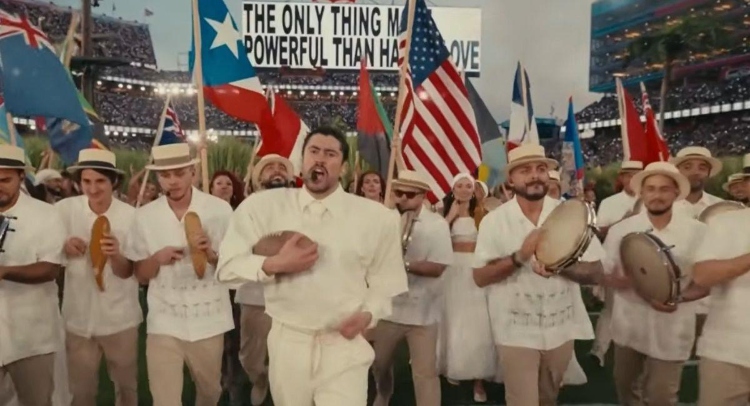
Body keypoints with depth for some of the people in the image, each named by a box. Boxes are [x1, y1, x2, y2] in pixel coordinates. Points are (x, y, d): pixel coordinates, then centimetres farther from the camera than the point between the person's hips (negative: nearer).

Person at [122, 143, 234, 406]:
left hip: (208, 320, 0)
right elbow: (141, 276, 3)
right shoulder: (144, 216, -3)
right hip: (164, 322, 0)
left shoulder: (219, 209, -7)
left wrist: (211, 255, -22)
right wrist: (157, 258, -18)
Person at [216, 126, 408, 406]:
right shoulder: (264, 206, -4)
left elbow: (385, 280, 5)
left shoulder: (377, 217, -4)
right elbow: (227, 267, -3)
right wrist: (273, 265, -19)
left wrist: (368, 314, -13)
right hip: (287, 342, 2)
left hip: (345, 345, -1)